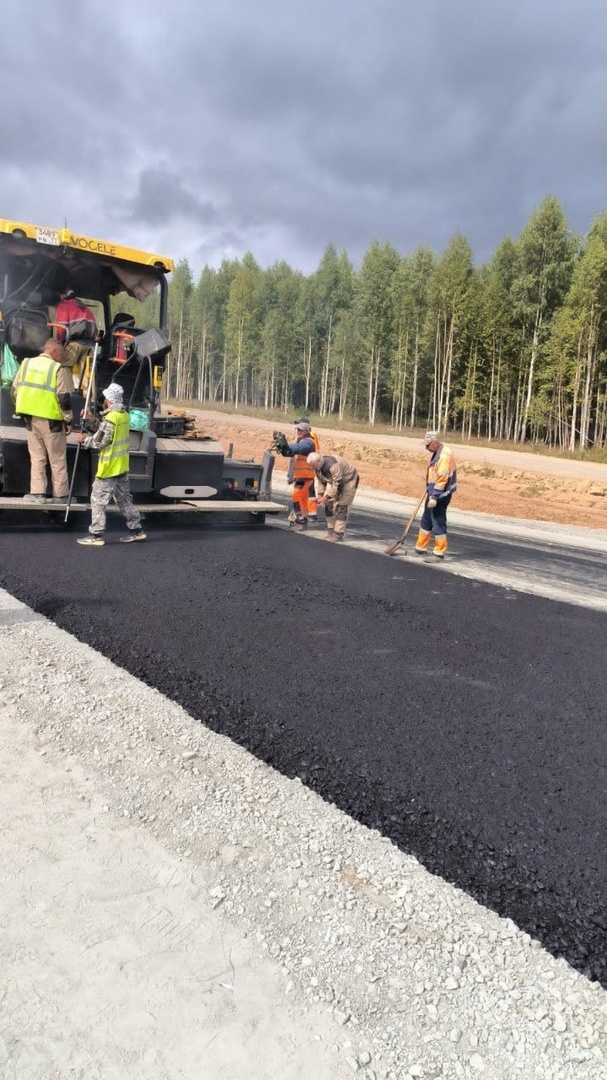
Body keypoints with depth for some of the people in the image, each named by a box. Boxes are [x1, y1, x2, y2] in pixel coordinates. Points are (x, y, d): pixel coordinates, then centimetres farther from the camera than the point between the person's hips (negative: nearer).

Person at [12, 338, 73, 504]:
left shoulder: (26, 363, 8)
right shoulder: (59, 369, -10)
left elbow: (15, 390, 11)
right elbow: (64, 397, -14)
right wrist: (68, 420, -6)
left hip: (30, 418, 5)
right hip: (50, 420, -5)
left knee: (37, 457, 12)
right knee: (57, 459, 5)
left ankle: (37, 493, 6)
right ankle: (60, 495, 10)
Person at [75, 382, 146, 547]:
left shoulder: (110, 418, -19)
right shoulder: (124, 415, 9)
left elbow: (99, 441, -17)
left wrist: (84, 439, -1)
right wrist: (92, 421, 10)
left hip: (109, 467, -9)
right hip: (122, 467, 9)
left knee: (98, 500, -1)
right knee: (124, 499, 17)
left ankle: (96, 535, 1)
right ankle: (136, 529, 20)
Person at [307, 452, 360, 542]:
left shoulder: (332, 465, -37)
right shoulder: (317, 466, -10)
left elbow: (337, 484, -32)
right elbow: (321, 481, 3)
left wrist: (326, 497, -28)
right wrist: (320, 495, -8)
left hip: (348, 480, -8)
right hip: (333, 481, 8)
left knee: (342, 507, -13)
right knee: (329, 504, 0)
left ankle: (338, 533, -11)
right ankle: (331, 529, 11)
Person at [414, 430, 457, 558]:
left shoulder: (445, 455, -20)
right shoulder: (437, 453, 12)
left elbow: (442, 478, -25)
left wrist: (434, 496, -27)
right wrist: (429, 491, 25)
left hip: (440, 495, -10)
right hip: (434, 493, 10)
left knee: (438, 522, -4)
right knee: (426, 520, 16)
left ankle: (439, 552, 4)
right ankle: (421, 548, 25)